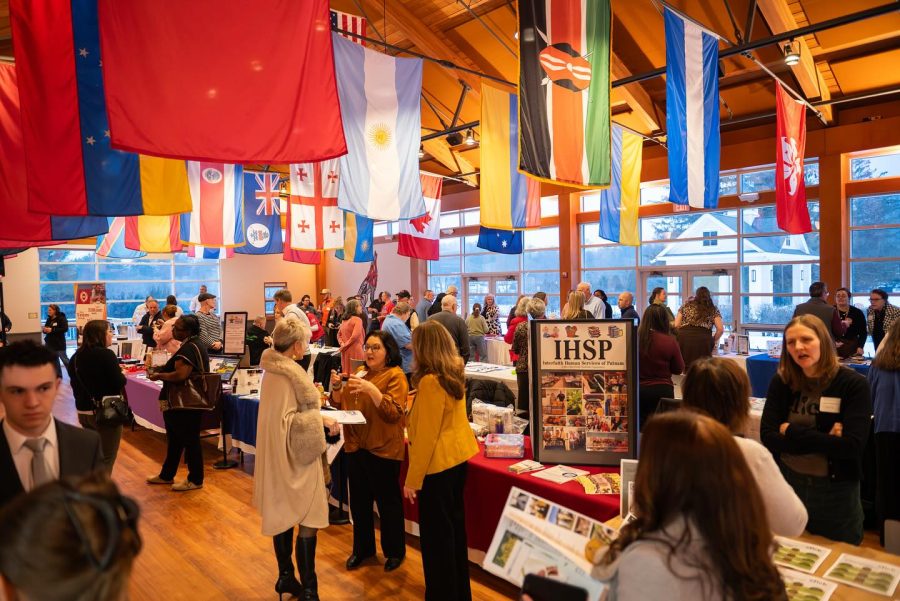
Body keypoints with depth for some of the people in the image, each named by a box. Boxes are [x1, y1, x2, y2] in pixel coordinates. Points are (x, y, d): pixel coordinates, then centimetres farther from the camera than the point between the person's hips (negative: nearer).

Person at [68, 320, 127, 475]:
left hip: (83, 411, 8)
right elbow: (118, 384, -20)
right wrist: (123, 375, 1)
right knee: (106, 459, 1)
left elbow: (75, 382, 16)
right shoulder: (106, 354, -17)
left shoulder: (76, 356, 5)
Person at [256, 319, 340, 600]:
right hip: (294, 456, -10)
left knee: (284, 515, 17)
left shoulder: (276, 370, 8)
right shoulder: (287, 375, -22)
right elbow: (286, 421, -25)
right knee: (307, 520, -1)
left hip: (279, 456, 10)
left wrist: (320, 418, 10)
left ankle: (286, 577, 30)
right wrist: (321, 420, -15)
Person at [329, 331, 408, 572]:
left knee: (388, 502, 7)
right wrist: (337, 386, -7)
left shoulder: (395, 376, -10)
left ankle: (395, 551, 26)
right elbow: (339, 403, 13)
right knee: (359, 501, 16)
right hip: (356, 446, 6)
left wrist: (371, 390, -32)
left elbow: (393, 413, -21)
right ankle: (362, 548, 35)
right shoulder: (360, 372, 10)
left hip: (383, 450, -6)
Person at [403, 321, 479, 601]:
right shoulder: (455, 373, 4)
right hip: (458, 456, 9)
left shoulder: (430, 381, -23)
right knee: (454, 524, 21)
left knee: (436, 533, 5)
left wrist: (412, 479, -14)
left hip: (437, 464, -9)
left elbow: (426, 435, -21)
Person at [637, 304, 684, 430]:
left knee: (641, 428, 13)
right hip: (662, 390, -1)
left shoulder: (636, 339, -10)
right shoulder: (670, 341, -13)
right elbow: (679, 369, 0)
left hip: (639, 390, 1)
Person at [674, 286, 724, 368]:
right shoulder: (713, 309, 17)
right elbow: (720, 329, 7)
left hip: (683, 340, 1)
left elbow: (676, 325, 12)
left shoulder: (686, 305, 19)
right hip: (702, 341, -1)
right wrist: (713, 341, 21)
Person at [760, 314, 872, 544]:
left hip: (836, 491, -2)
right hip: (787, 483, 2)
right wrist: (825, 439, -20)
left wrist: (792, 431, -18)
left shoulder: (854, 384, -13)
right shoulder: (781, 381, -6)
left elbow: (852, 446, -22)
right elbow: (768, 438, -13)